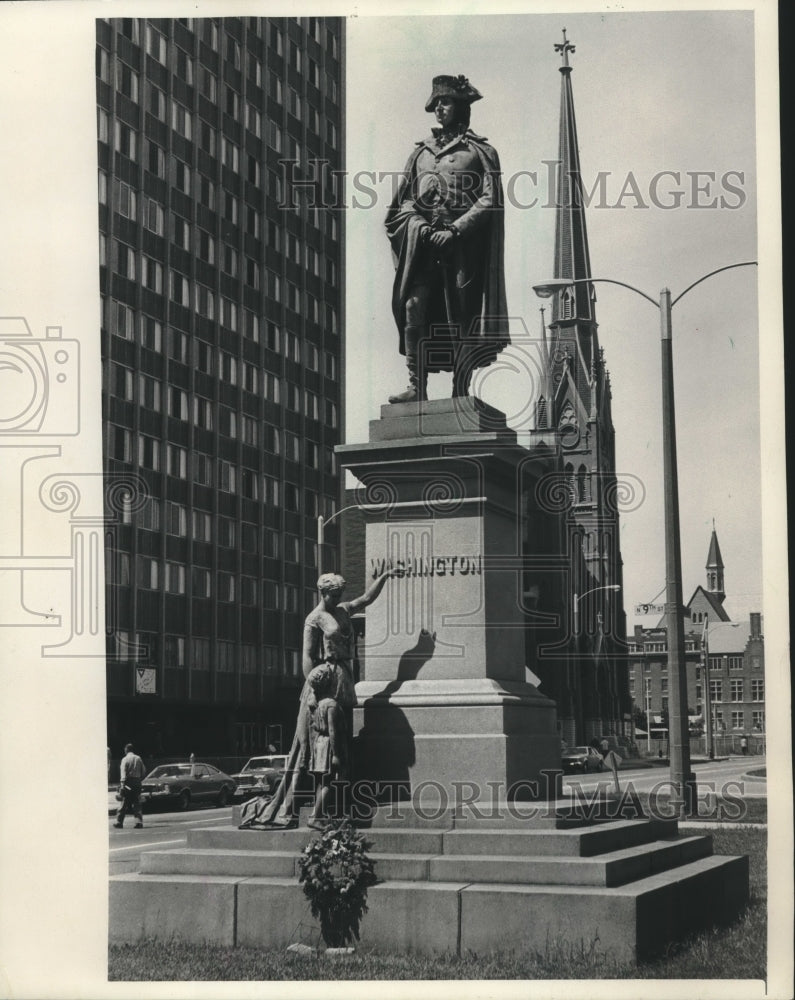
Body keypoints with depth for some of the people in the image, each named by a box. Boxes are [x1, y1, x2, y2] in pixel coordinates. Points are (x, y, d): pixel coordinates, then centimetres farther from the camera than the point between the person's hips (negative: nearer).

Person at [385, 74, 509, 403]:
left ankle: (460, 392, -2)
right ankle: (417, 387, -13)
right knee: (414, 307, -12)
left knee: (459, 317, -4)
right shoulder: (421, 152, 19)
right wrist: (418, 223, -2)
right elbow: (403, 200, 18)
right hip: (422, 241, 3)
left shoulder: (480, 151, 7)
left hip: (461, 244, -3)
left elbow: (490, 200, -3)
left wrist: (455, 230, -13)